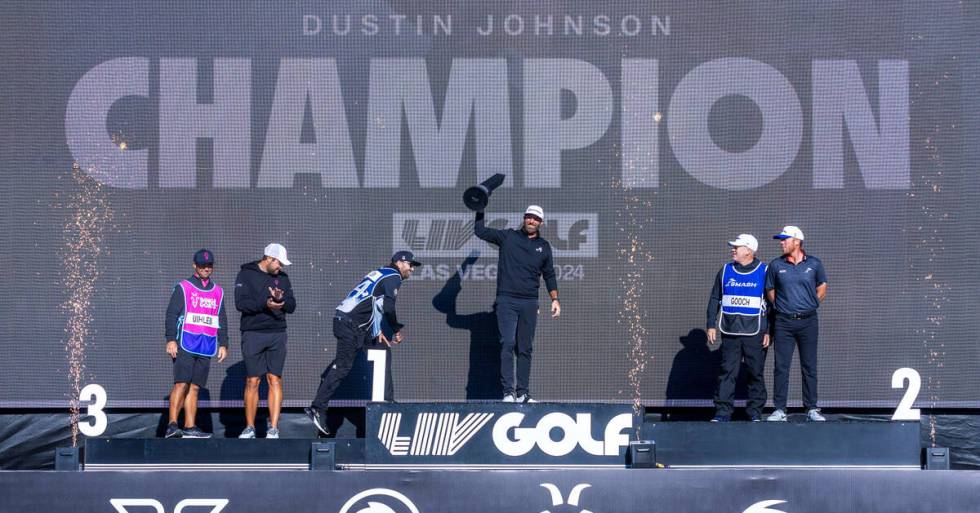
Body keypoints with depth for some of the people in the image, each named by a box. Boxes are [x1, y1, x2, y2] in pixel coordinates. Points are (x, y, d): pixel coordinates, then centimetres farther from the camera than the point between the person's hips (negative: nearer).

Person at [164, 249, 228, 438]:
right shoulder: (183, 287, 4)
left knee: (195, 387, 4)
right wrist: (171, 340, -10)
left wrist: (223, 344, 15)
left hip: (206, 348, 5)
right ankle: (172, 425, -17)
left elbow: (222, 320, 23)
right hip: (185, 344, -5)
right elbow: (171, 314, -2)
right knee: (181, 384, -13)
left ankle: (189, 427, 3)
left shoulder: (218, 292, 19)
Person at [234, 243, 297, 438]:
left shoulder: (282, 277, 13)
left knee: (275, 380, -3)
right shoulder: (246, 274, 0)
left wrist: (280, 299, -13)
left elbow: (291, 306, 8)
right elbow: (241, 303, -12)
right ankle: (250, 428, 9)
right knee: (252, 381, 0)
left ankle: (273, 428, -3)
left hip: (277, 334, 3)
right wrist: (265, 303, -25)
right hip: (253, 334, -3)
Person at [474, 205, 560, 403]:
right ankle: (508, 392, -13)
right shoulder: (508, 237, 6)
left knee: (525, 349, 5)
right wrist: (481, 209, -6)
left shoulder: (543, 246, 13)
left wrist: (555, 299, 10)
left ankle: (523, 393, 8)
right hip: (507, 300, -3)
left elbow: (549, 275, 18)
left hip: (529, 304, 3)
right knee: (508, 344, -13)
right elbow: (480, 230, 2)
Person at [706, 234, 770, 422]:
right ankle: (723, 412, -2)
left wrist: (769, 331, -3)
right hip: (730, 333, 2)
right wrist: (711, 326, 7)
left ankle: (755, 412, 9)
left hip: (755, 334, -2)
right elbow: (714, 300, 16)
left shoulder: (764, 272, 3)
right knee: (727, 372, -3)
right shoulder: (725, 271, 12)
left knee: (756, 374, 2)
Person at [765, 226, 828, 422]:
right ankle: (780, 410, 3)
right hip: (783, 322, 0)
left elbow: (822, 288, 15)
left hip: (808, 320, 0)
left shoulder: (814, 264, 3)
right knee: (781, 367, -1)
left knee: (809, 367, 4)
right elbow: (770, 291, 14)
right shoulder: (775, 266, 4)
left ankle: (812, 409, 10)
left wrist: (811, 304, 9)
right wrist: (780, 307, 7)